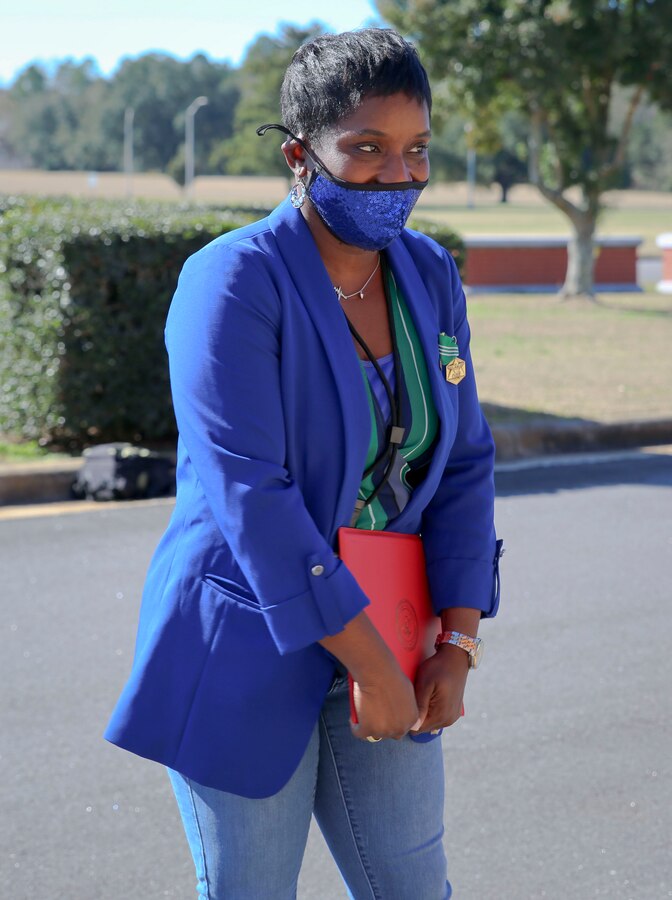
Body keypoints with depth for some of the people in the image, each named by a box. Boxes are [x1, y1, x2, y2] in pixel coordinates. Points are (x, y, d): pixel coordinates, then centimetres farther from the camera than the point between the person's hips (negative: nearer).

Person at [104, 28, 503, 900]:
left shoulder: (429, 277, 4)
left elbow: (464, 464, 6)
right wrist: (369, 659, -21)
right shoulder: (233, 282, -16)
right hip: (247, 653, -6)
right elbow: (248, 493, -22)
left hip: (380, 634, 6)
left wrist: (457, 643, -3)